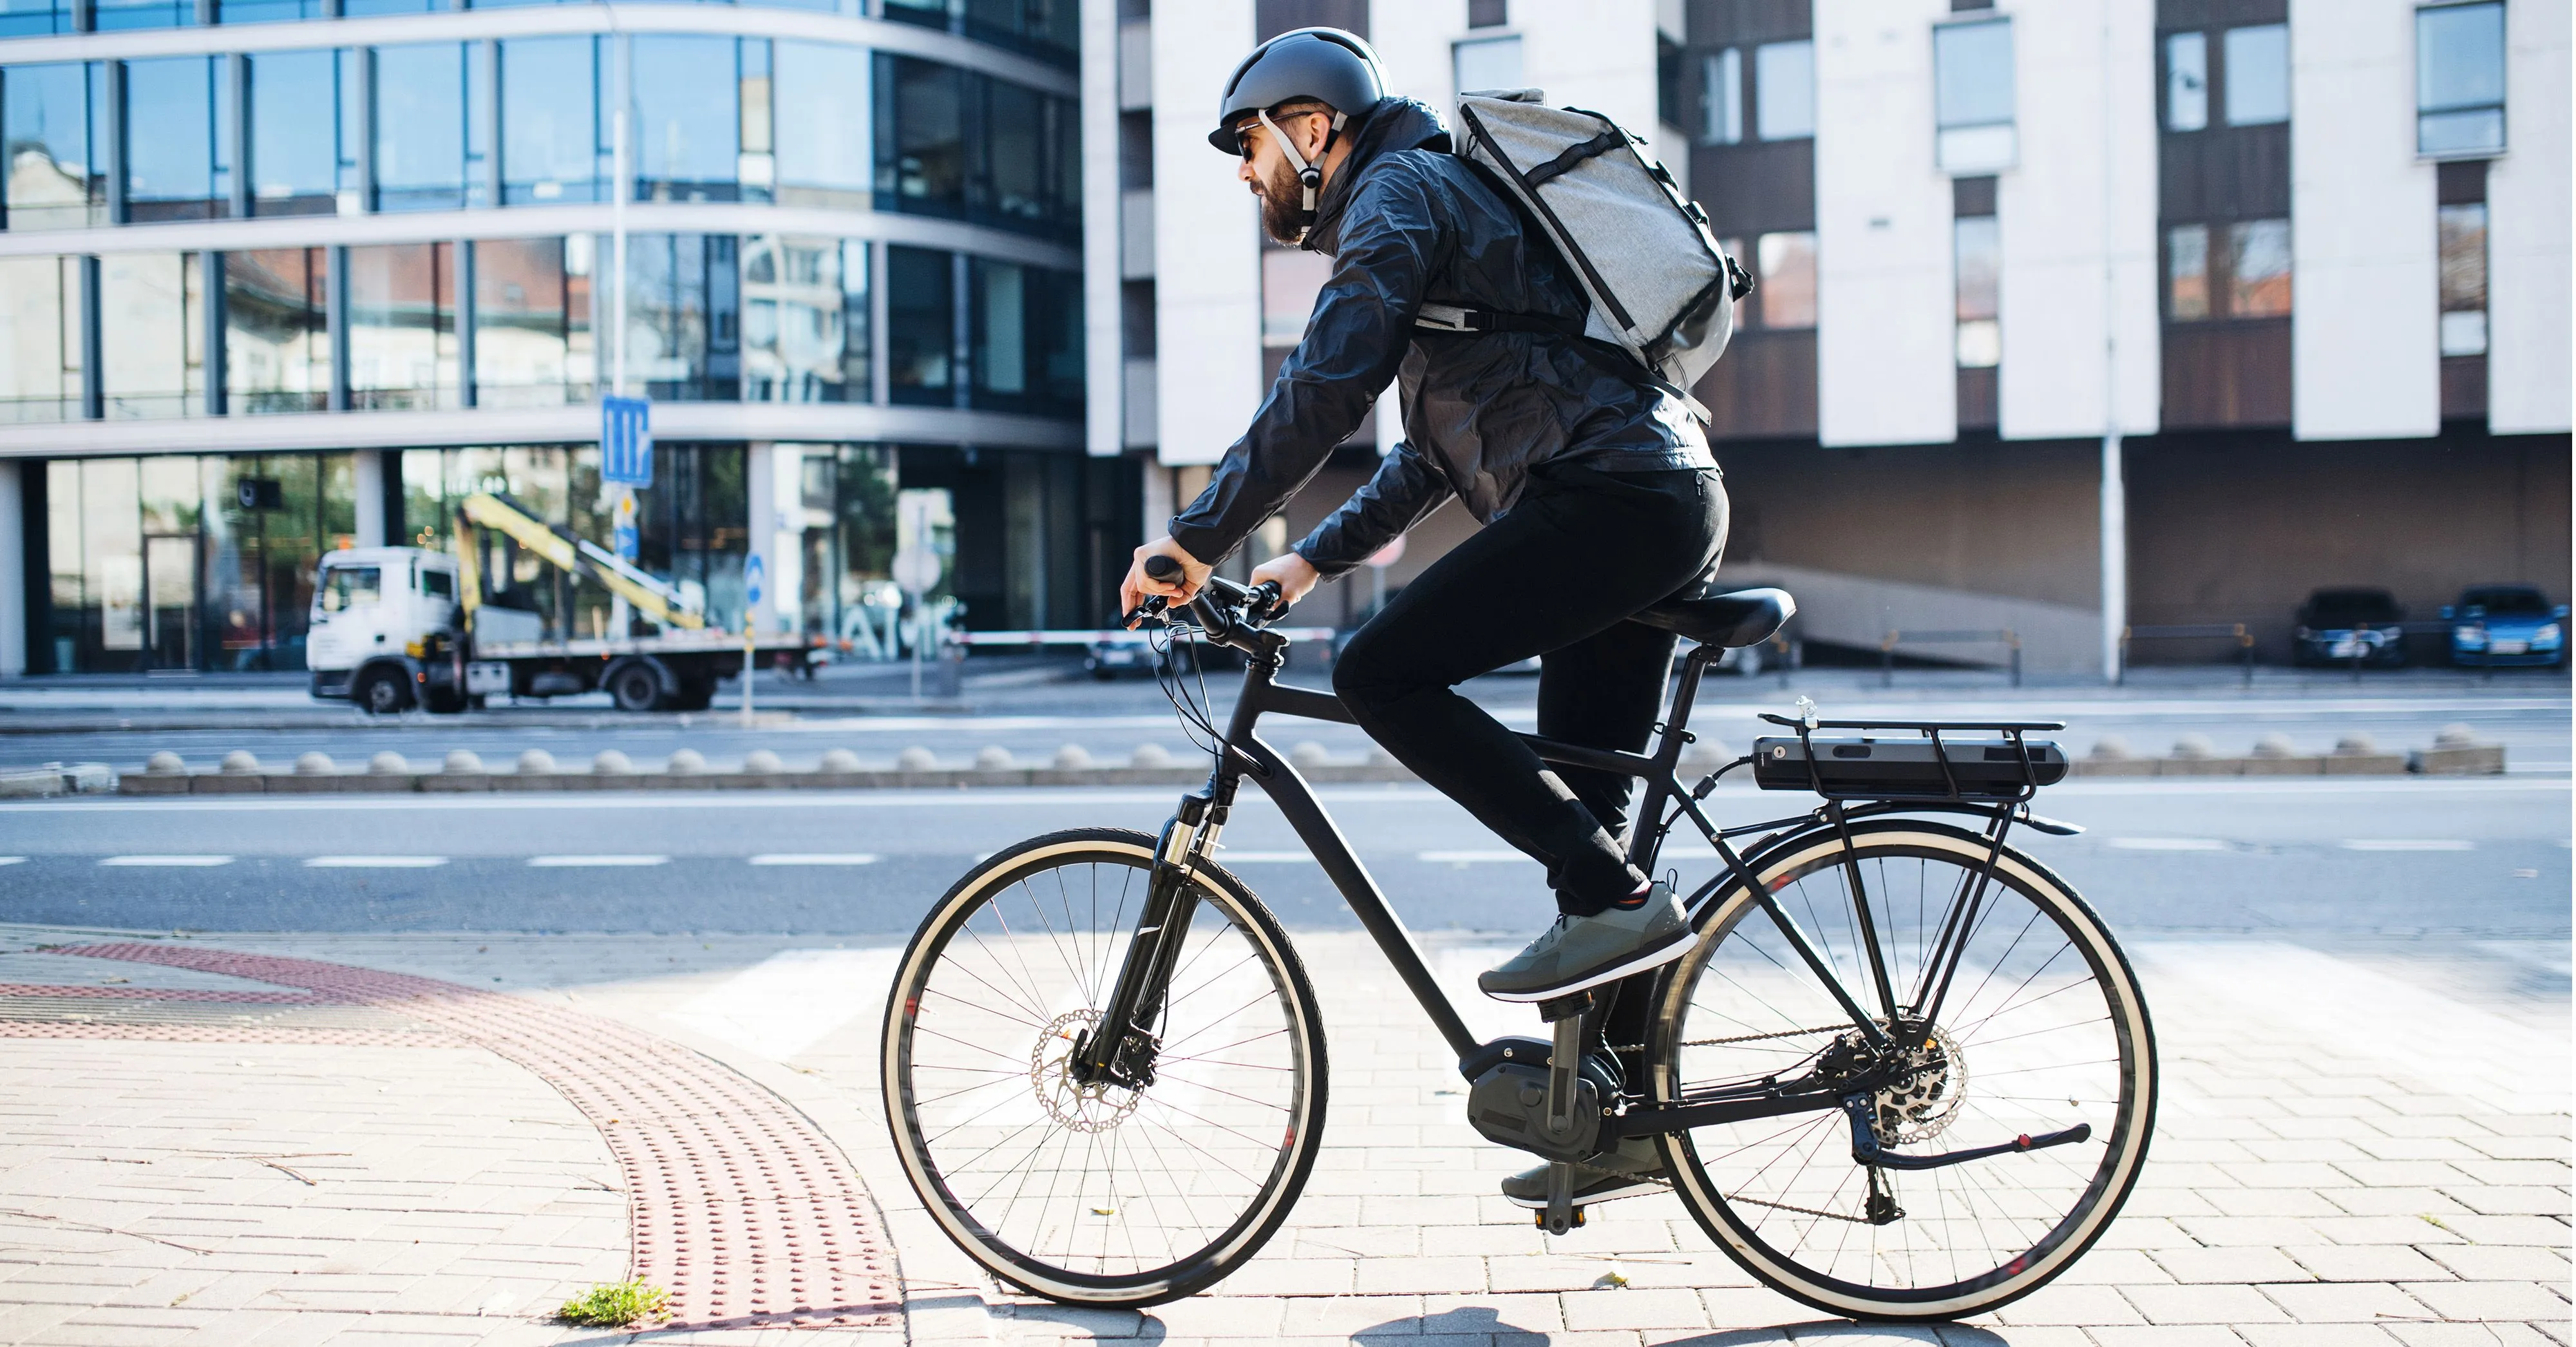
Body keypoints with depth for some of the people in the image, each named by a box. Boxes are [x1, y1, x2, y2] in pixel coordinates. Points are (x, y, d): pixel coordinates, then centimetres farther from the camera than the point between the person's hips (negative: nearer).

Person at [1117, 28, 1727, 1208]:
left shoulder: (1399, 192, -2)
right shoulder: (1444, 199, 29)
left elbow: (1326, 385, -18)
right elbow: (1439, 451, 32)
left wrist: (1198, 538, -14)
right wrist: (1314, 558, 25)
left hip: (1611, 498, -10)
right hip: (1675, 503, 10)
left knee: (1383, 675, -15)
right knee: (1574, 811, 11)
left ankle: (1616, 898, -13)